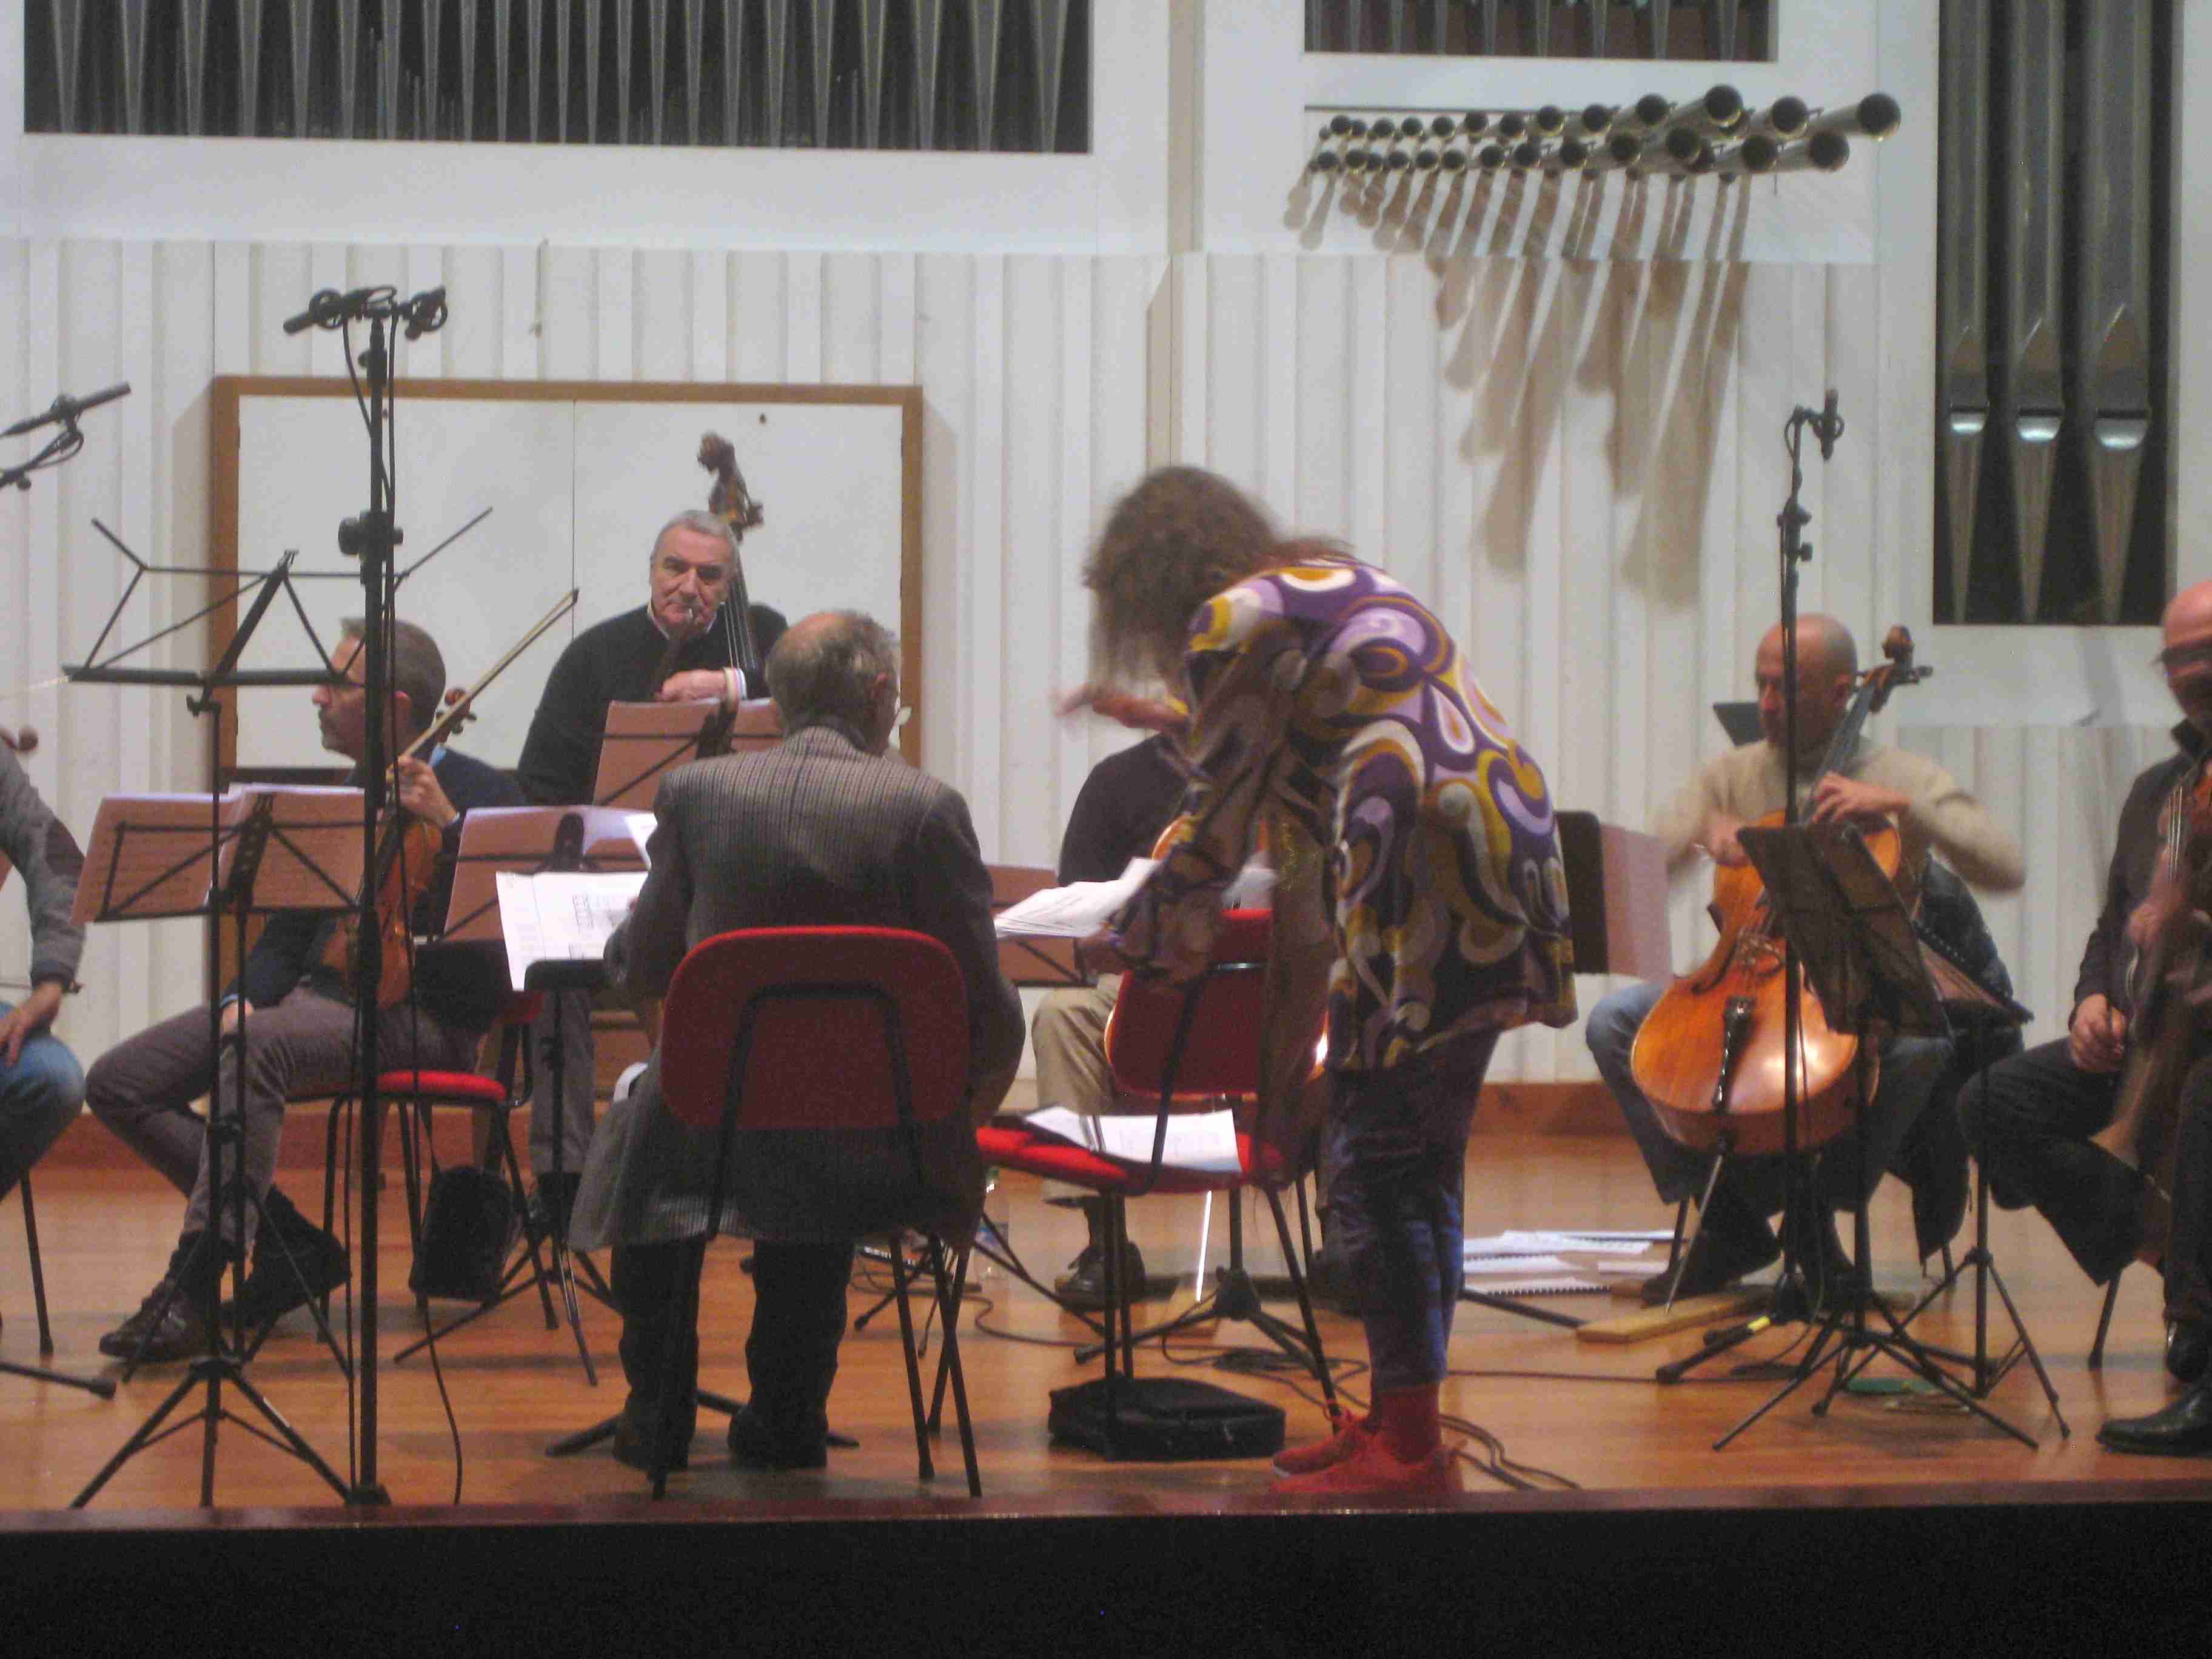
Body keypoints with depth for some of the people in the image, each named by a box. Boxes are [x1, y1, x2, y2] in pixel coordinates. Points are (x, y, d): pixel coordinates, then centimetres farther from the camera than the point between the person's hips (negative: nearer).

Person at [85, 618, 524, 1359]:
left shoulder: (482, 795, -1)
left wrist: (447, 825, -21)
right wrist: (246, 996, 3)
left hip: (425, 1015, -8)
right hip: (320, 994, 8)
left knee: (258, 1048, -38)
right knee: (118, 1081, -7)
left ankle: (194, 1285, -38)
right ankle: (291, 1243, -5)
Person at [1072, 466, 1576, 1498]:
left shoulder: (1232, 623, -2)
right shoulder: (1343, 582, 25)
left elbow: (1220, 831, 1)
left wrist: (1132, 939, 15)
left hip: (1425, 885, -9)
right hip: (1506, 855, 9)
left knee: (1375, 1164, -6)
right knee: (1424, 1163, 14)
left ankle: (1409, 1449, -7)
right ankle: (1400, 1419, 20)